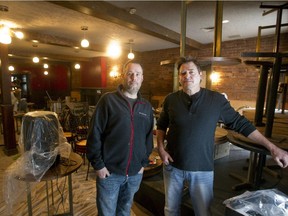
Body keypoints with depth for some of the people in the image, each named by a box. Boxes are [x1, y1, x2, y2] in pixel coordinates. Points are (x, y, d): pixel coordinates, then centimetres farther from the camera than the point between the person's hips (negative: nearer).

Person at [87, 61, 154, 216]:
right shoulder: (108, 100, -9)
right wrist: (98, 165, -11)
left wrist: (144, 163, 7)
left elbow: (149, 137, 10)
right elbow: (94, 134, -10)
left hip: (135, 173, 4)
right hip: (109, 171, -4)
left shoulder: (146, 106, 5)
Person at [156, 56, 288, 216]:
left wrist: (272, 147, -4)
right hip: (172, 166, 2)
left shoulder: (216, 99, -8)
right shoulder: (171, 99, -4)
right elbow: (161, 125, 8)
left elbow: (240, 124, -2)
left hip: (202, 169, -1)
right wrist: (161, 148, -5)